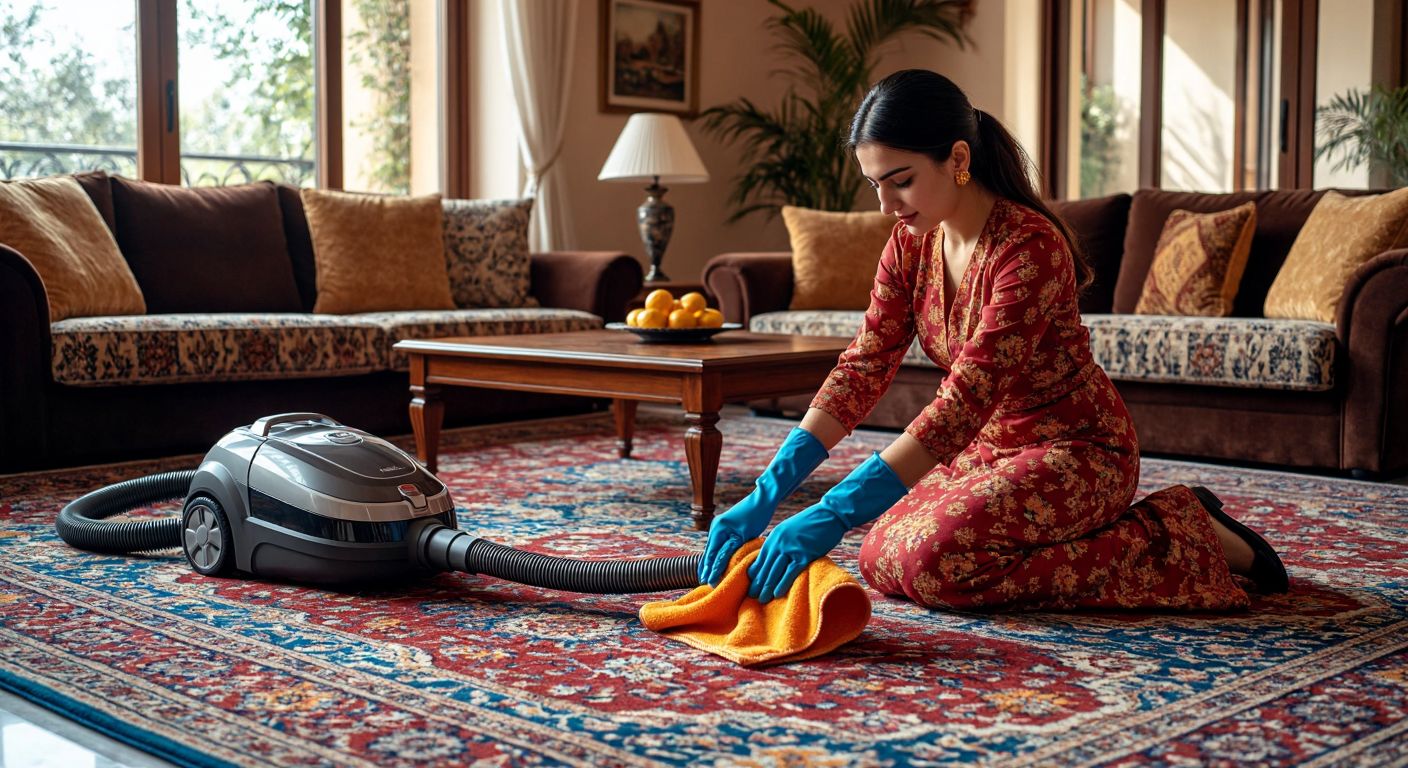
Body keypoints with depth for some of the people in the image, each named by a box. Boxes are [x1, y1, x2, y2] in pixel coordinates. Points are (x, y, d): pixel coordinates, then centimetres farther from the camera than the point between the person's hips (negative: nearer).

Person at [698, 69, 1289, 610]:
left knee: (930, 561, -26)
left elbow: (964, 401, -33)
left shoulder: (1029, 248, -28)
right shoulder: (911, 243, -3)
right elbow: (862, 368, -8)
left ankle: (1184, 536, -7)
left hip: (1076, 452, -9)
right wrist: (766, 495, -19)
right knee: (880, 557, -6)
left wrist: (831, 516, -38)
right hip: (990, 448, 9)